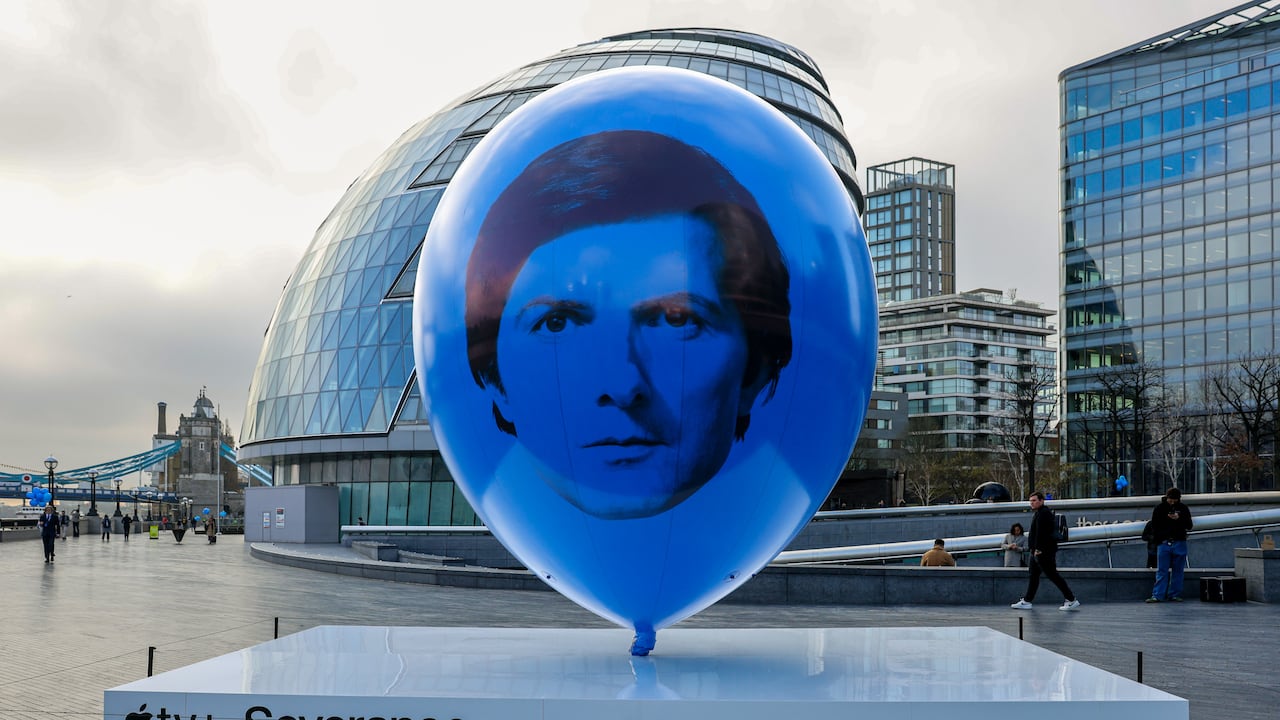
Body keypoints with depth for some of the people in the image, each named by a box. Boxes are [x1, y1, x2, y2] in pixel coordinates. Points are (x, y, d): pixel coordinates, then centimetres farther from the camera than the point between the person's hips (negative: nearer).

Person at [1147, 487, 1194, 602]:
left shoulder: (1183, 508, 6)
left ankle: (1174, 595, 11)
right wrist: (1158, 540, -3)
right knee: (1161, 571, -2)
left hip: (1179, 544, 1)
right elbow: (1154, 527, 8)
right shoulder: (1159, 508, 5)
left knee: (1177, 571, 4)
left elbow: (1189, 526, 3)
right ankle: (1157, 595, -4)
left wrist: (1179, 518, -15)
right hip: (1164, 544, -1)